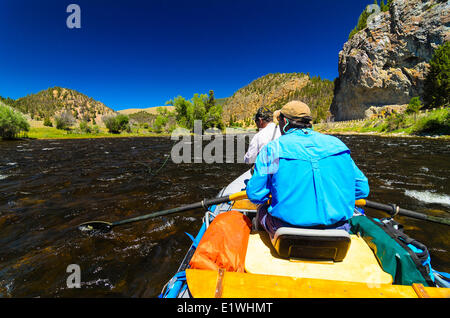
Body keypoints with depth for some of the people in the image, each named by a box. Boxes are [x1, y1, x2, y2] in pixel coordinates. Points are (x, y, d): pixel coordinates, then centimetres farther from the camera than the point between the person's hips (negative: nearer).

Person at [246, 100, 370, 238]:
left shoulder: (272, 148, -7)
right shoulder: (337, 144, 3)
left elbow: (255, 195, -5)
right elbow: (362, 188, 8)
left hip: (287, 228, -3)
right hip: (337, 230, 4)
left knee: (262, 210, 26)